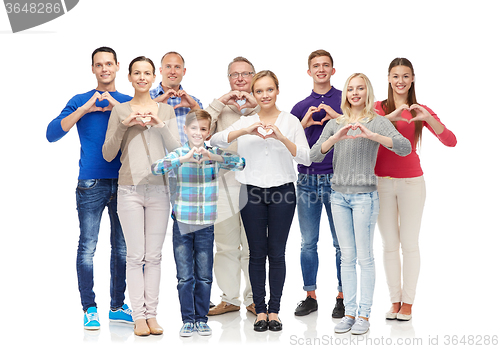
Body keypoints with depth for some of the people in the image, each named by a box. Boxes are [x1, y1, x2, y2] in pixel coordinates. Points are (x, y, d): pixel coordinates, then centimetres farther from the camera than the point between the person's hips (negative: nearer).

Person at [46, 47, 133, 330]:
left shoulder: (129, 102, 12)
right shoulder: (81, 101, 7)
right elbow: (52, 134, -3)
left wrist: (117, 107, -11)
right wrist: (84, 110, -11)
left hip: (123, 184, 2)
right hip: (91, 185, -2)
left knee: (122, 248, 7)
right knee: (88, 247, -5)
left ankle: (118, 306, 17)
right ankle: (89, 308, 4)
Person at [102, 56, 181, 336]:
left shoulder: (166, 111, 10)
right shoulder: (120, 111, 6)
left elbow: (176, 149, 2)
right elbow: (108, 154, 3)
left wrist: (160, 124, -11)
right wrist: (123, 126, -10)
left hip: (159, 188, 1)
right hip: (130, 189, -1)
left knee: (154, 255, 2)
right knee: (136, 255, -3)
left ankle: (152, 313, 8)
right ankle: (139, 316, 2)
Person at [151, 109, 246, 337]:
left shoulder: (215, 154, 1)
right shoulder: (178, 154, -2)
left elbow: (240, 163, -15)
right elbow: (156, 168, -19)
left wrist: (213, 157, -28)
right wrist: (184, 159, -31)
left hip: (206, 225, 1)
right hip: (182, 224, -1)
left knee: (204, 276, 8)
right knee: (185, 276, 5)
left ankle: (201, 319, 21)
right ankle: (188, 320, 16)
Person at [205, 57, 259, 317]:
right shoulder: (221, 107, 12)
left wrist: (254, 106, -14)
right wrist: (221, 102, -9)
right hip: (224, 180, 1)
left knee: (253, 246, 2)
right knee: (226, 245, 6)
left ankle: (253, 299, 14)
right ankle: (229, 299, 16)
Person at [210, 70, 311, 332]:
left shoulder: (291, 121, 3)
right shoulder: (246, 122, 7)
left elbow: (306, 158, -7)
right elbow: (215, 140, -7)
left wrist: (282, 137, -22)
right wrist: (246, 131, -21)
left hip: (282, 192, -1)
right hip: (252, 193, 1)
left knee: (277, 253, 3)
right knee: (257, 253, 5)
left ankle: (274, 310, 12)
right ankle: (260, 310, 13)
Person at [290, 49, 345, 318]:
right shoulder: (300, 107, 12)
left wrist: (338, 117, -16)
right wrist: (304, 123, -7)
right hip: (307, 180, 3)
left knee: (341, 242, 2)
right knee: (308, 243, 6)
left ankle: (342, 297, 12)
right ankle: (310, 297, 16)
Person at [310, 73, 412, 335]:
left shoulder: (377, 122, 1)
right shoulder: (335, 124, 11)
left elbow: (405, 147, -14)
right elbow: (315, 156, -1)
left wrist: (371, 135, -25)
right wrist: (336, 137, -18)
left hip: (364, 195, -4)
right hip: (339, 195, 4)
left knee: (364, 257, -2)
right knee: (347, 257, 6)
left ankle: (364, 314, 3)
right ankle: (349, 312, 11)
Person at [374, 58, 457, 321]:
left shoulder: (420, 111, 2)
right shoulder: (378, 108, 1)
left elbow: (450, 141, -9)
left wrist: (427, 118, -23)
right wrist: (390, 117, -27)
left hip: (411, 182, 0)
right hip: (382, 181, 1)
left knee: (409, 244, 2)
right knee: (389, 245, 6)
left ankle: (408, 302, 11)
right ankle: (395, 301, 16)